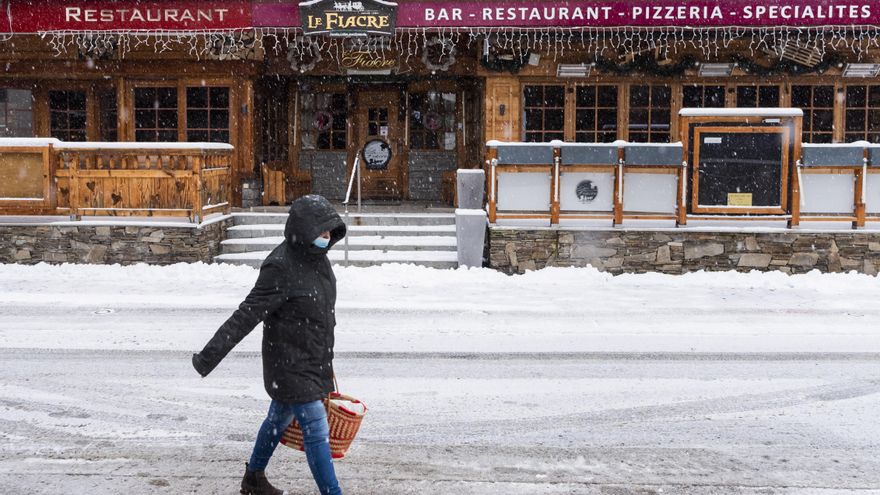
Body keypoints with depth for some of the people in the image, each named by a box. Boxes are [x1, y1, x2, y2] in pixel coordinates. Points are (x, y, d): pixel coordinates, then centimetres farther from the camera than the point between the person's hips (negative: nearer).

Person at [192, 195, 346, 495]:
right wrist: (210, 356, -28)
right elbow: (247, 315, -26)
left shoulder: (316, 257, 2)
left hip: (314, 361, 9)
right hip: (290, 365, -9)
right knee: (317, 430, -6)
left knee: (279, 419, 24)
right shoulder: (280, 268, -24)